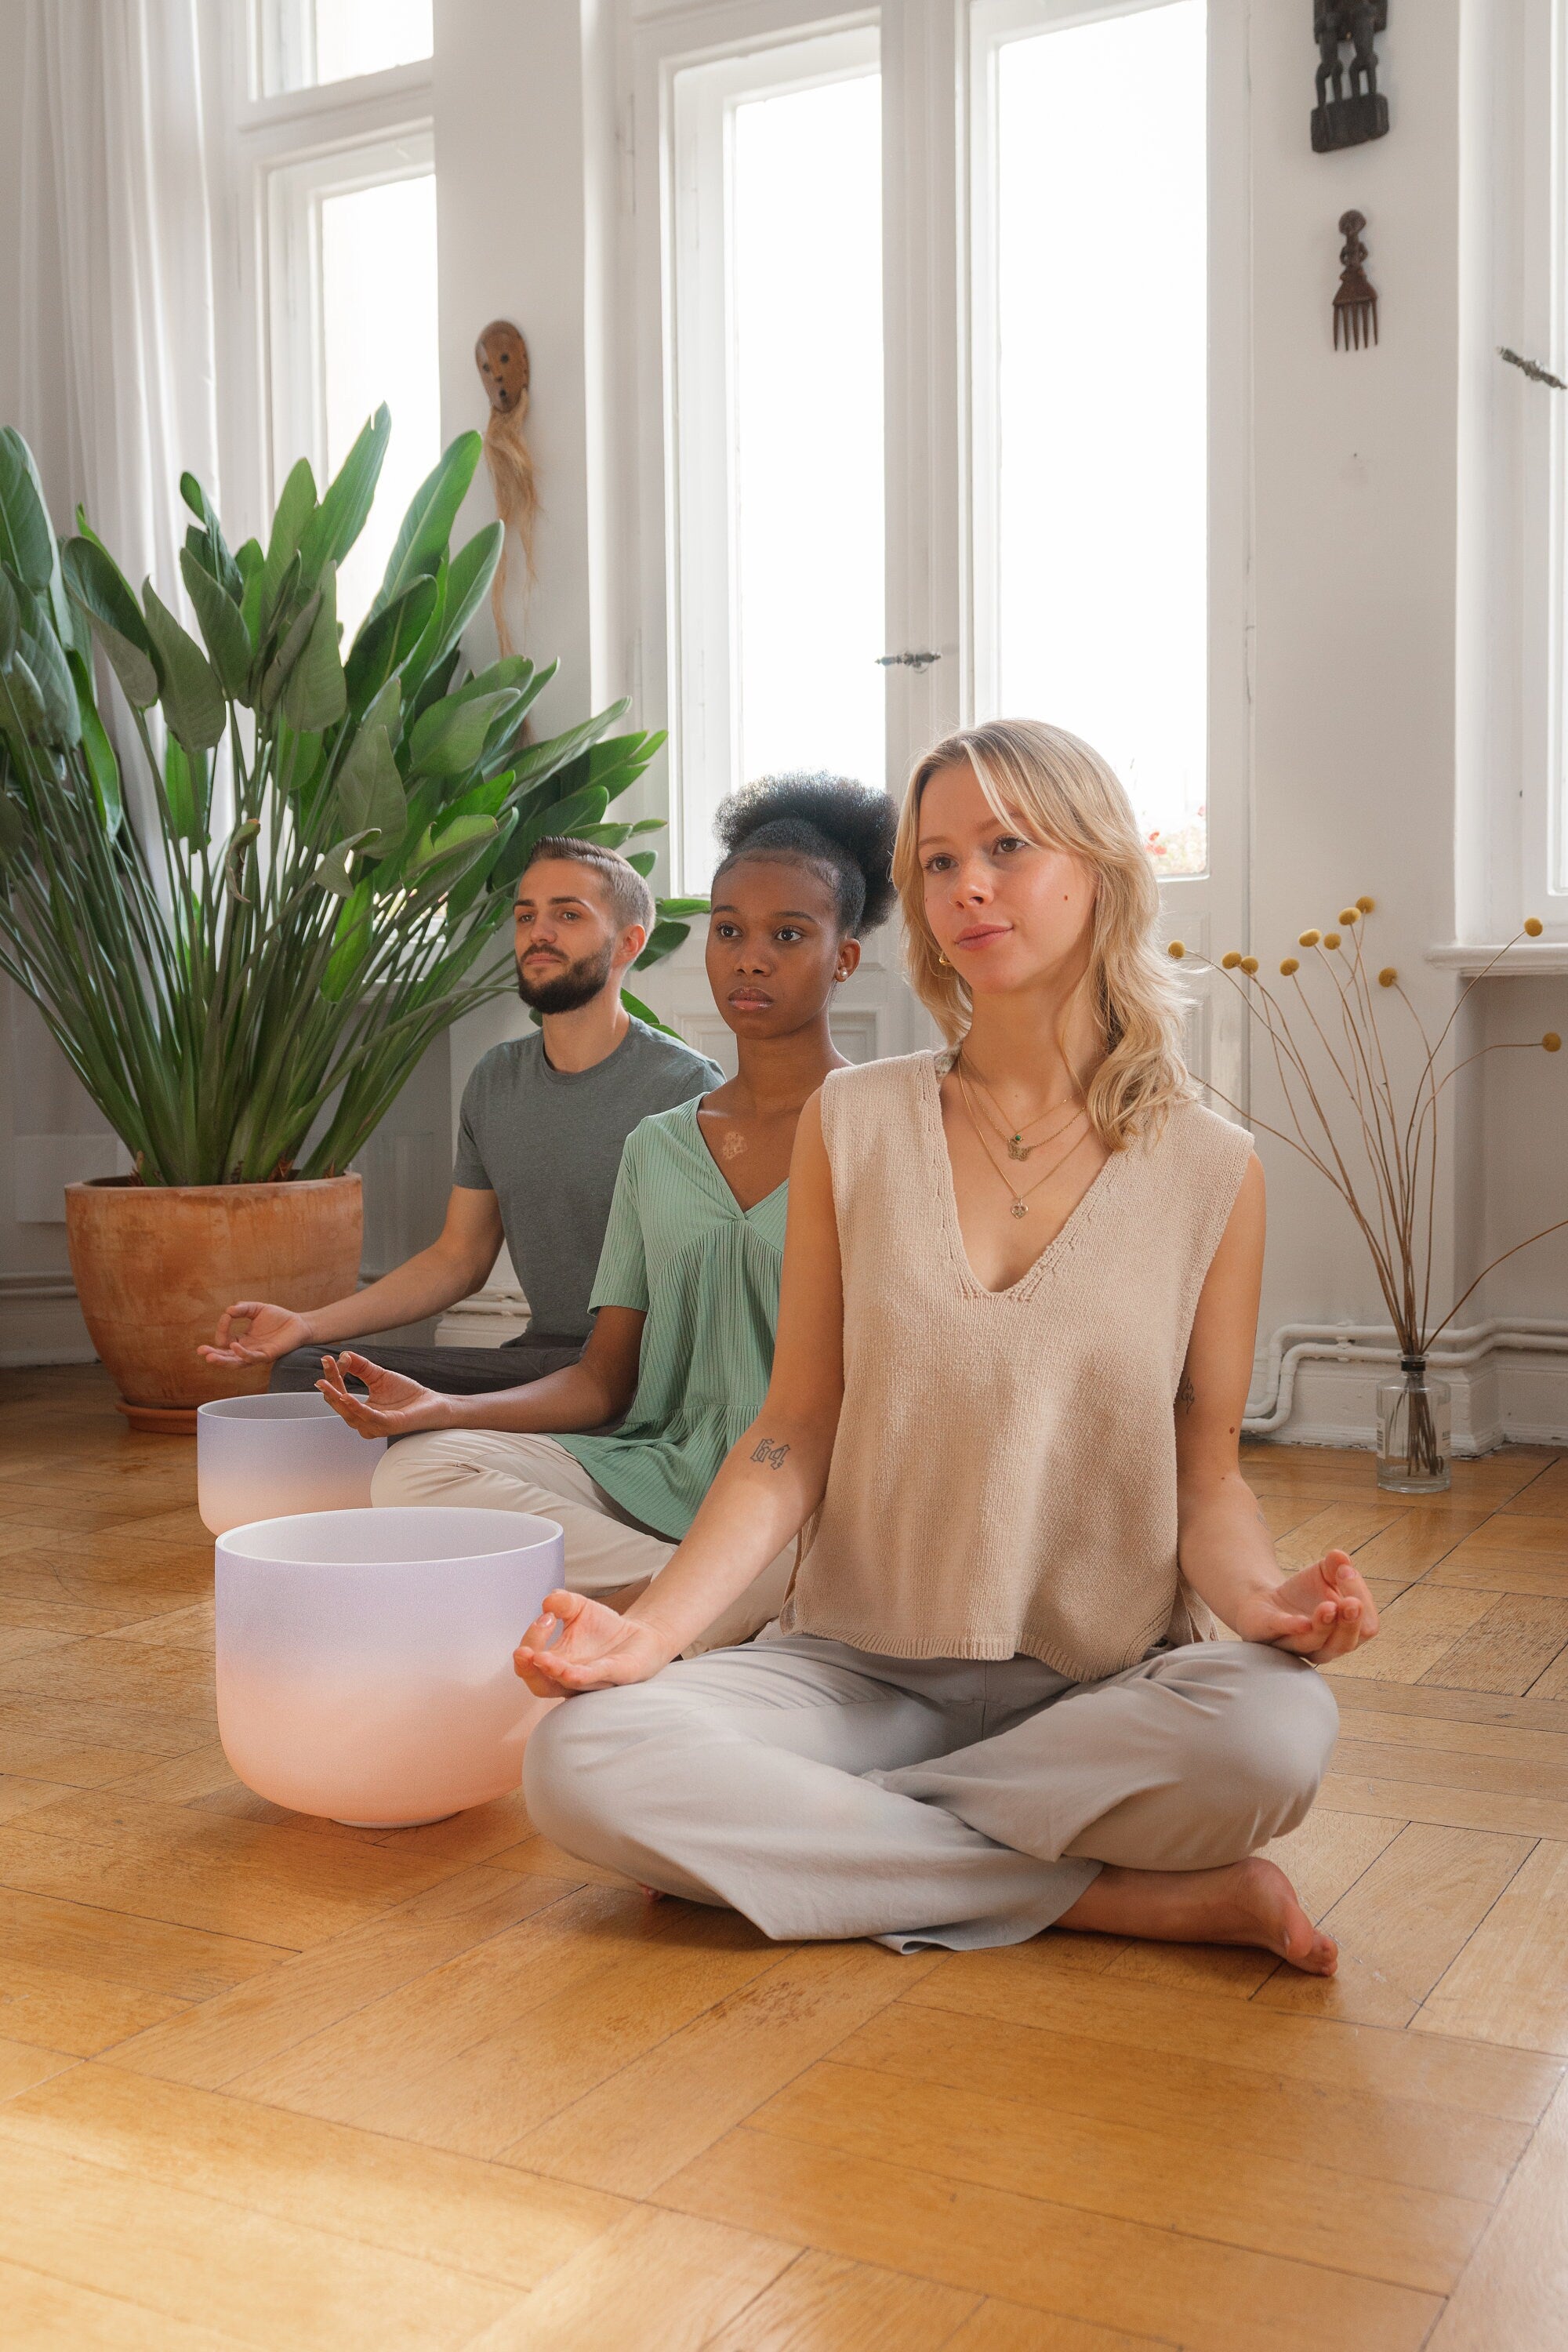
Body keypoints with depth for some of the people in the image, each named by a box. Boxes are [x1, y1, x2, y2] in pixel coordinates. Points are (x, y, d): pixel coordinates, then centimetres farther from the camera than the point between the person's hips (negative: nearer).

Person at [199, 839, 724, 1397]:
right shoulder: (495, 1080, 12)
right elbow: (458, 1258, 17)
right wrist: (307, 1325, 5)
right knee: (301, 1372, -10)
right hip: (538, 1353, 6)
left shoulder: (686, 1085, -10)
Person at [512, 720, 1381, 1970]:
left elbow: (1206, 1471, 4)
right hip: (859, 1665, 2)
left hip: (1104, 1682, -1)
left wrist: (1261, 1591, -19)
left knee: (1278, 1727, -34)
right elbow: (798, 1430, 1)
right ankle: (1138, 1899, -20)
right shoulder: (854, 1122, 2)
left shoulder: (1210, 1169, 0)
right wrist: (657, 1623, -13)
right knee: (581, 1760, -27)